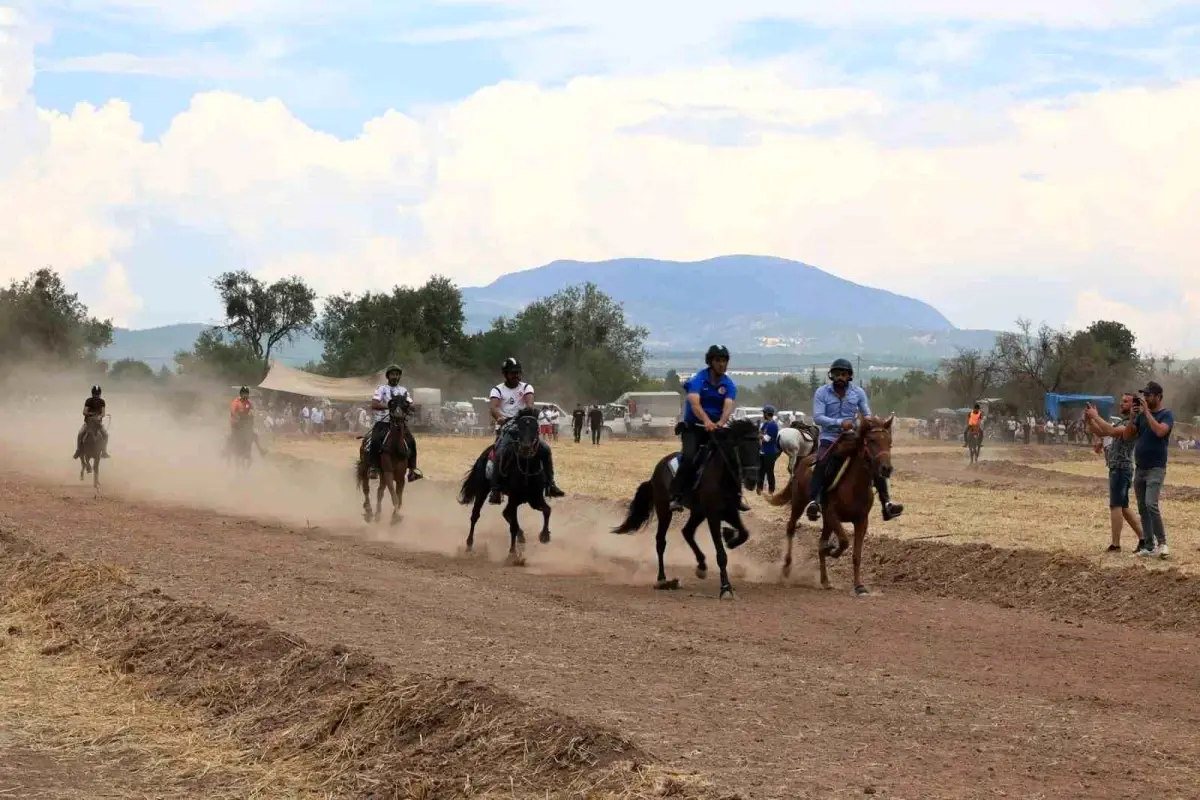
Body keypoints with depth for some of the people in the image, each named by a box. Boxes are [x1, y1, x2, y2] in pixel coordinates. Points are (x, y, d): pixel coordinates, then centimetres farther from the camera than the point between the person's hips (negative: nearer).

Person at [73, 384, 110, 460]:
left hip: (98, 422, 1)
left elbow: (103, 413, -9)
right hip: (88, 421, -1)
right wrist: (89, 413, -31)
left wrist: (99, 416, -31)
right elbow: (84, 412, -10)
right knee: (80, 434, -23)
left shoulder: (102, 401, -2)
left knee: (105, 434, -23)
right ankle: (78, 451, -8)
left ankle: (104, 452, -10)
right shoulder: (88, 401, -5)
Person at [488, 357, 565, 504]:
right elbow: (492, 406, -15)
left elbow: (529, 402, -11)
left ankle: (550, 485, -6)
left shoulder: (526, 387, 10)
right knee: (501, 453, -30)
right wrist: (498, 417, -39)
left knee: (545, 448, -14)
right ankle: (495, 490, -27)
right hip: (505, 428, -3)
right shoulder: (498, 390, 5)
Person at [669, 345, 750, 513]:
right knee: (689, 458, -25)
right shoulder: (697, 380, -11)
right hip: (693, 427, -4)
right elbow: (695, 403, -28)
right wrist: (706, 421, -48)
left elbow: (728, 405, -18)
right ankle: (676, 497, -24)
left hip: (718, 428, 4)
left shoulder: (729, 385, 0)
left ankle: (737, 495, -1)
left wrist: (721, 422, -41)